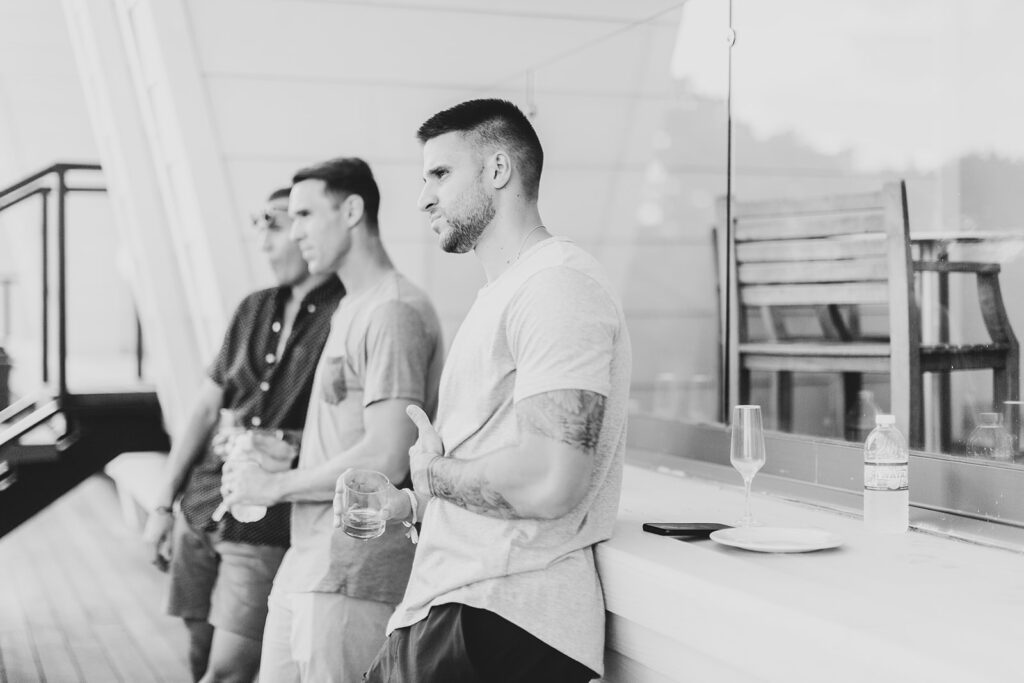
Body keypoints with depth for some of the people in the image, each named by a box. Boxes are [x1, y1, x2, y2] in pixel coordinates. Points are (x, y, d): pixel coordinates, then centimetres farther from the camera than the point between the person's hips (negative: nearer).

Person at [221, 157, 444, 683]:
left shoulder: (393, 311, -14)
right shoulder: (350, 309, 17)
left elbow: (387, 459, -21)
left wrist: (275, 486, -11)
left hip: (353, 573, -9)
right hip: (307, 560, 9)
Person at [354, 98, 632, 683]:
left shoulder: (558, 284, -12)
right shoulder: (504, 293, 22)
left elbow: (546, 484, -23)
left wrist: (432, 470, -7)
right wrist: (411, 504, 13)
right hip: (451, 606, 9)